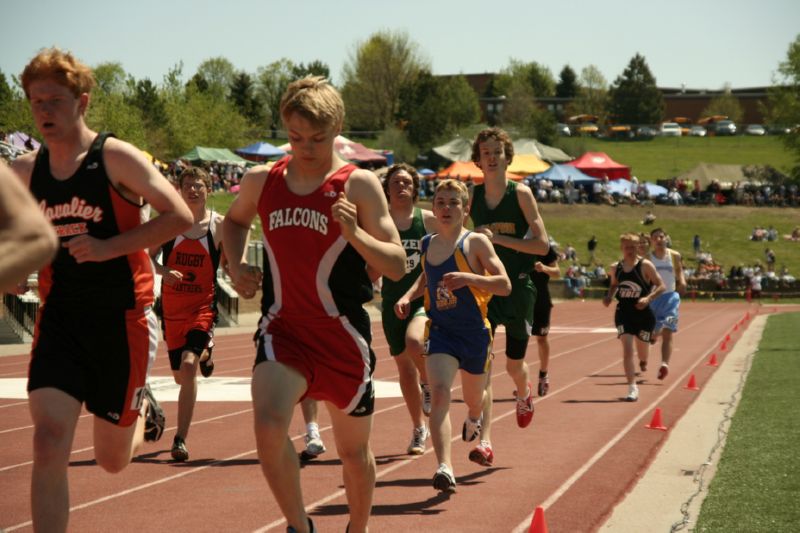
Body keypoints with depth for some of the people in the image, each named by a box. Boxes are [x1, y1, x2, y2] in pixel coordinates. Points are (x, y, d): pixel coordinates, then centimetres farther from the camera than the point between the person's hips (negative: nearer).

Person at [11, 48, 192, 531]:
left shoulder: (116, 159, -10)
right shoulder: (25, 171, 4)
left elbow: (180, 216, -12)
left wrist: (109, 247, -20)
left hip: (122, 318, -3)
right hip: (60, 319, 3)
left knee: (112, 460, 10)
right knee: (49, 442, -15)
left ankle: (142, 408, 43)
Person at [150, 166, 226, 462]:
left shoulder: (219, 226, -2)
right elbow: (146, 257, 8)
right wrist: (163, 271, -12)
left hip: (203, 307, -3)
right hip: (172, 308, 3)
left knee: (188, 366, -23)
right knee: (180, 376, 13)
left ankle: (180, 439, -16)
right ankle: (203, 355, 53)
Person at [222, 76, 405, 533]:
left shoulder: (359, 185, -7)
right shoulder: (261, 181, 3)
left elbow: (397, 266, -9)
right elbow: (235, 221, 26)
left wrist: (354, 233, -25)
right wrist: (236, 266, 8)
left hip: (343, 332, -1)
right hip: (284, 328, 1)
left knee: (354, 450, 13)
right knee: (269, 424, -24)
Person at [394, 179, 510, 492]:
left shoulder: (475, 243, -10)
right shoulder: (427, 244, 4)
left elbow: (504, 285, -17)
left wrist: (467, 278, -31)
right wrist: (408, 296, 6)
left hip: (475, 333, -2)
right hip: (440, 331, 2)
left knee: (473, 399, 19)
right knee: (440, 393, -20)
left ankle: (474, 419, 58)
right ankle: (444, 468, -29)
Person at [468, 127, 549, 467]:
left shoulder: (521, 194, -6)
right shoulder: (472, 197, 4)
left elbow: (542, 244, -12)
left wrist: (497, 238, -19)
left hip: (518, 286, -2)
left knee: (514, 365, 12)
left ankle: (524, 395, 49)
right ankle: (485, 442, -14)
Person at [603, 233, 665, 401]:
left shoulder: (645, 266, -10)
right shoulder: (615, 268, 2)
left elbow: (661, 286, -10)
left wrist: (648, 298, -25)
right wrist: (609, 296, 1)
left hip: (643, 313, -1)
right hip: (624, 313, 2)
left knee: (642, 344, 15)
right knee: (627, 349, -13)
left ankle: (643, 362, 55)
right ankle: (632, 388, -14)